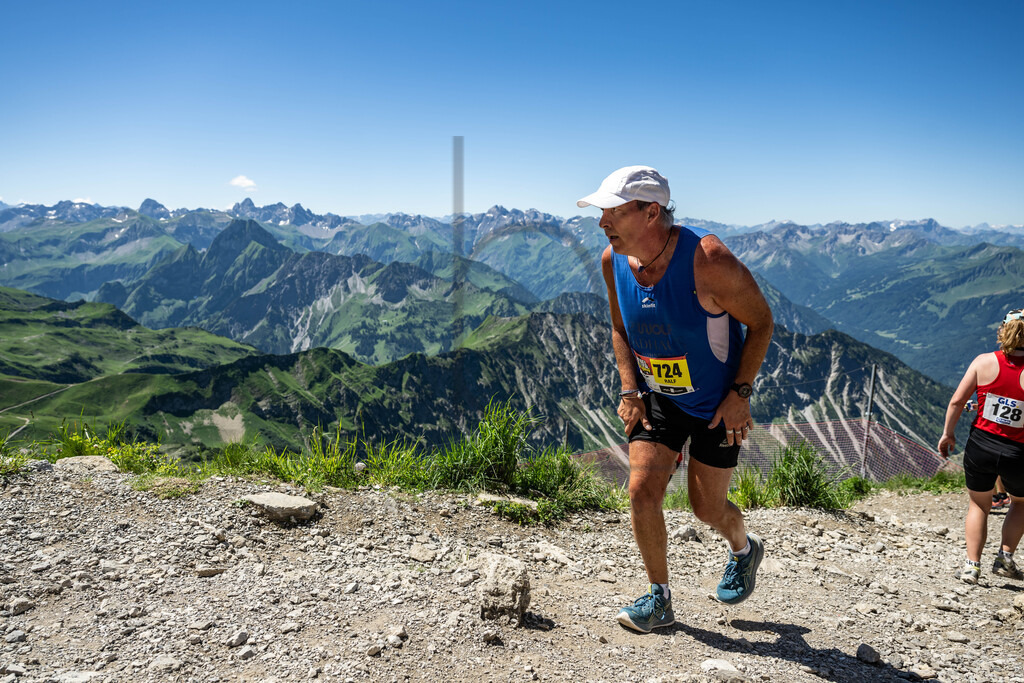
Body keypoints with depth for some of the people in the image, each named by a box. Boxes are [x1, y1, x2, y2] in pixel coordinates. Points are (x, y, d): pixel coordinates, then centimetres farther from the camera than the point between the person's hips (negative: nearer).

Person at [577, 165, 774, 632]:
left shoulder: (708, 261, -27)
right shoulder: (613, 261, -10)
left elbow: (760, 321, -14)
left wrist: (740, 393, -16)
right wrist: (630, 391, -2)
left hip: (717, 402, -4)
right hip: (657, 397, 4)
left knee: (707, 507, 5)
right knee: (642, 490, -7)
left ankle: (744, 550, 42)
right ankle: (659, 599, 13)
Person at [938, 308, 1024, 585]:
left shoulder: (984, 361, -7)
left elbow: (957, 401, -6)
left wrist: (947, 433, 6)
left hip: (980, 445, 1)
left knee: (978, 505, 22)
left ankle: (972, 566, 17)